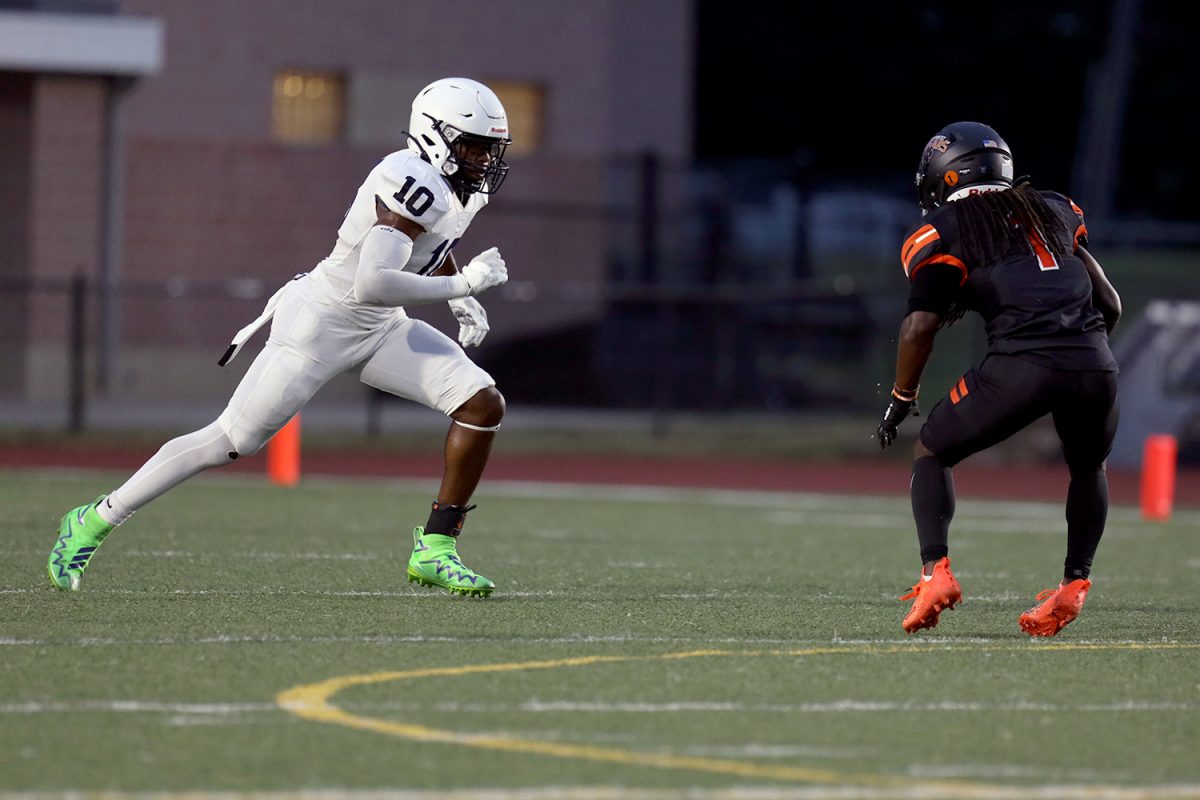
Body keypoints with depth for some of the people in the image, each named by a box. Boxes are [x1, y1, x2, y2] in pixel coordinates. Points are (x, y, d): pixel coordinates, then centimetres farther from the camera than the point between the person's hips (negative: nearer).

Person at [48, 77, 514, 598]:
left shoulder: (462, 186, 2)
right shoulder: (415, 182, -27)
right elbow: (371, 284, -37)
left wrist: (461, 301, 11)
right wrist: (461, 285, -29)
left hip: (380, 331, 9)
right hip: (319, 324, -9)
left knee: (483, 404, -6)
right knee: (229, 442, -3)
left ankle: (435, 549, 0)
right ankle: (94, 521, 11)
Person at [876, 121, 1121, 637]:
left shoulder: (943, 231, 11)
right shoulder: (1054, 212, 26)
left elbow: (920, 325, 2)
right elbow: (1110, 304, 26)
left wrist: (901, 401, 15)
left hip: (1021, 363, -4)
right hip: (1096, 363, 4)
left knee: (932, 454, 17)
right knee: (1089, 468, 32)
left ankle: (935, 571, 0)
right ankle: (1074, 584, 21)